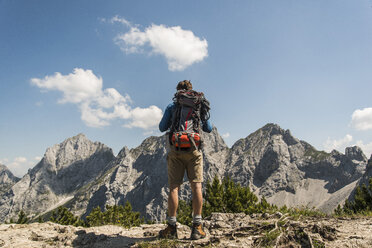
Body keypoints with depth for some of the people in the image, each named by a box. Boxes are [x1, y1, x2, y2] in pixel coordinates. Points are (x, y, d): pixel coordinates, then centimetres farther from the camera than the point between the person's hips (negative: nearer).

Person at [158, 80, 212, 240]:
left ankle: (171, 228, 3)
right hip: (194, 149, 1)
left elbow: (162, 128, 14)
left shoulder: (172, 105, 11)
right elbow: (209, 129, 20)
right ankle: (197, 227, -2)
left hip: (176, 150, -1)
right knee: (196, 186, 0)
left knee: (174, 187, 1)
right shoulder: (201, 104, 15)